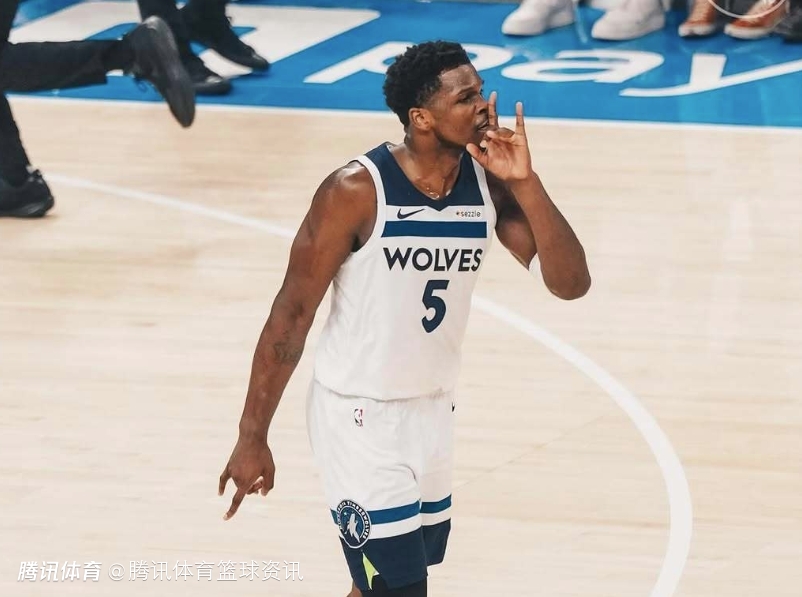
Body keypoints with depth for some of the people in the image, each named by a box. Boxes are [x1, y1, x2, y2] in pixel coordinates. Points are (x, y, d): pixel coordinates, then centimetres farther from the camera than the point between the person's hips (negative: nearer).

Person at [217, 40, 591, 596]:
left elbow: (571, 282, -12)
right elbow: (292, 313, -15)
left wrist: (525, 181, -23)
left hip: (434, 410, 6)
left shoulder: (489, 184, -6)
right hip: (360, 417, -6)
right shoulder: (356, 191, -21)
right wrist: (253, 438, -13)